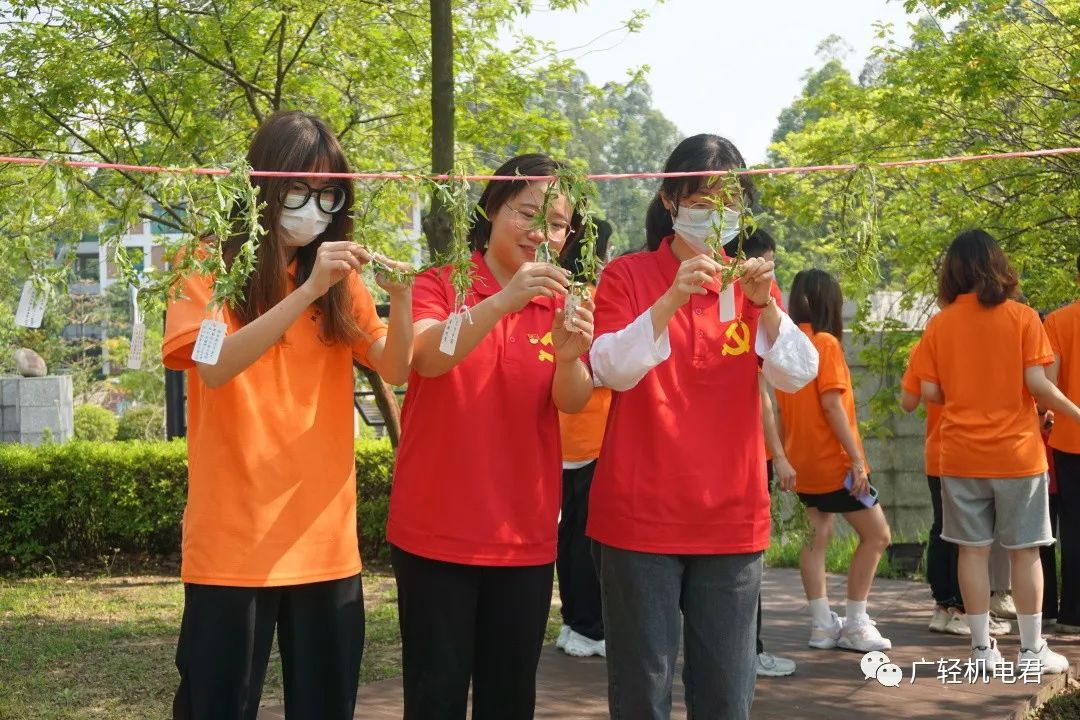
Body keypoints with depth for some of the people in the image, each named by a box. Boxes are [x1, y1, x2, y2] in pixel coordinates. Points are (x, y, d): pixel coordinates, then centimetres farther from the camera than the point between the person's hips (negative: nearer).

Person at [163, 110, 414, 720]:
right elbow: (215, 367, -20)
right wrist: (309, 291, -28)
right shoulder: (210, 266, -3)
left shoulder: (339, 273, 10)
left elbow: (395, 370, 4)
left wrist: (401, 299, -15)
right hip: (234, 536, -4)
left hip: (325, 534, 4)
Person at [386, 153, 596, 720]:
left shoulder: (560, 303, 7)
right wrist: (504, 300, -37)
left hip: (525, 534, 3)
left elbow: (573, 403, -6)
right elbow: (428, 357, -23)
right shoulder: (439, 284, -3)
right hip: (435, 530, -3)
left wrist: (569, 355, -28)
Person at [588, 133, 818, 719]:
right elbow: (611, 370, -14)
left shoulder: (749, 282, 10)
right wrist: (671, 300, -26)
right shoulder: (627, 276, 0)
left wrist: (764, 304, -18)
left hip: (732, 519, 3)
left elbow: (799, 374, -2)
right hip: (639, 518, -3)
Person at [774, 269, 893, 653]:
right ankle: (855, 625, 3)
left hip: (803, 463, 8)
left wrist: (786, 459, 17)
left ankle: (822, 625, 11)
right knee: (877, 535, 2)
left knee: (817, 538, 12)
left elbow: (781, 408, 10)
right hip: (834, 462, -8)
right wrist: (856, 457, -18)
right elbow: (831, 404, -19)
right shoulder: (825, 343, -14)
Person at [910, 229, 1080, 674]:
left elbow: (930, 393, 0)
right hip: (1017, 453, -2)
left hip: (961, 456, 2)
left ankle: (982, 648, 10)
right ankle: (1032, 651, 10)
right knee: (1025, 551, 6)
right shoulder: (1021, 317, -6)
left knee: (973, 550, 7)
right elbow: (1036, 383, -11)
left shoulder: (940, 324, 0)